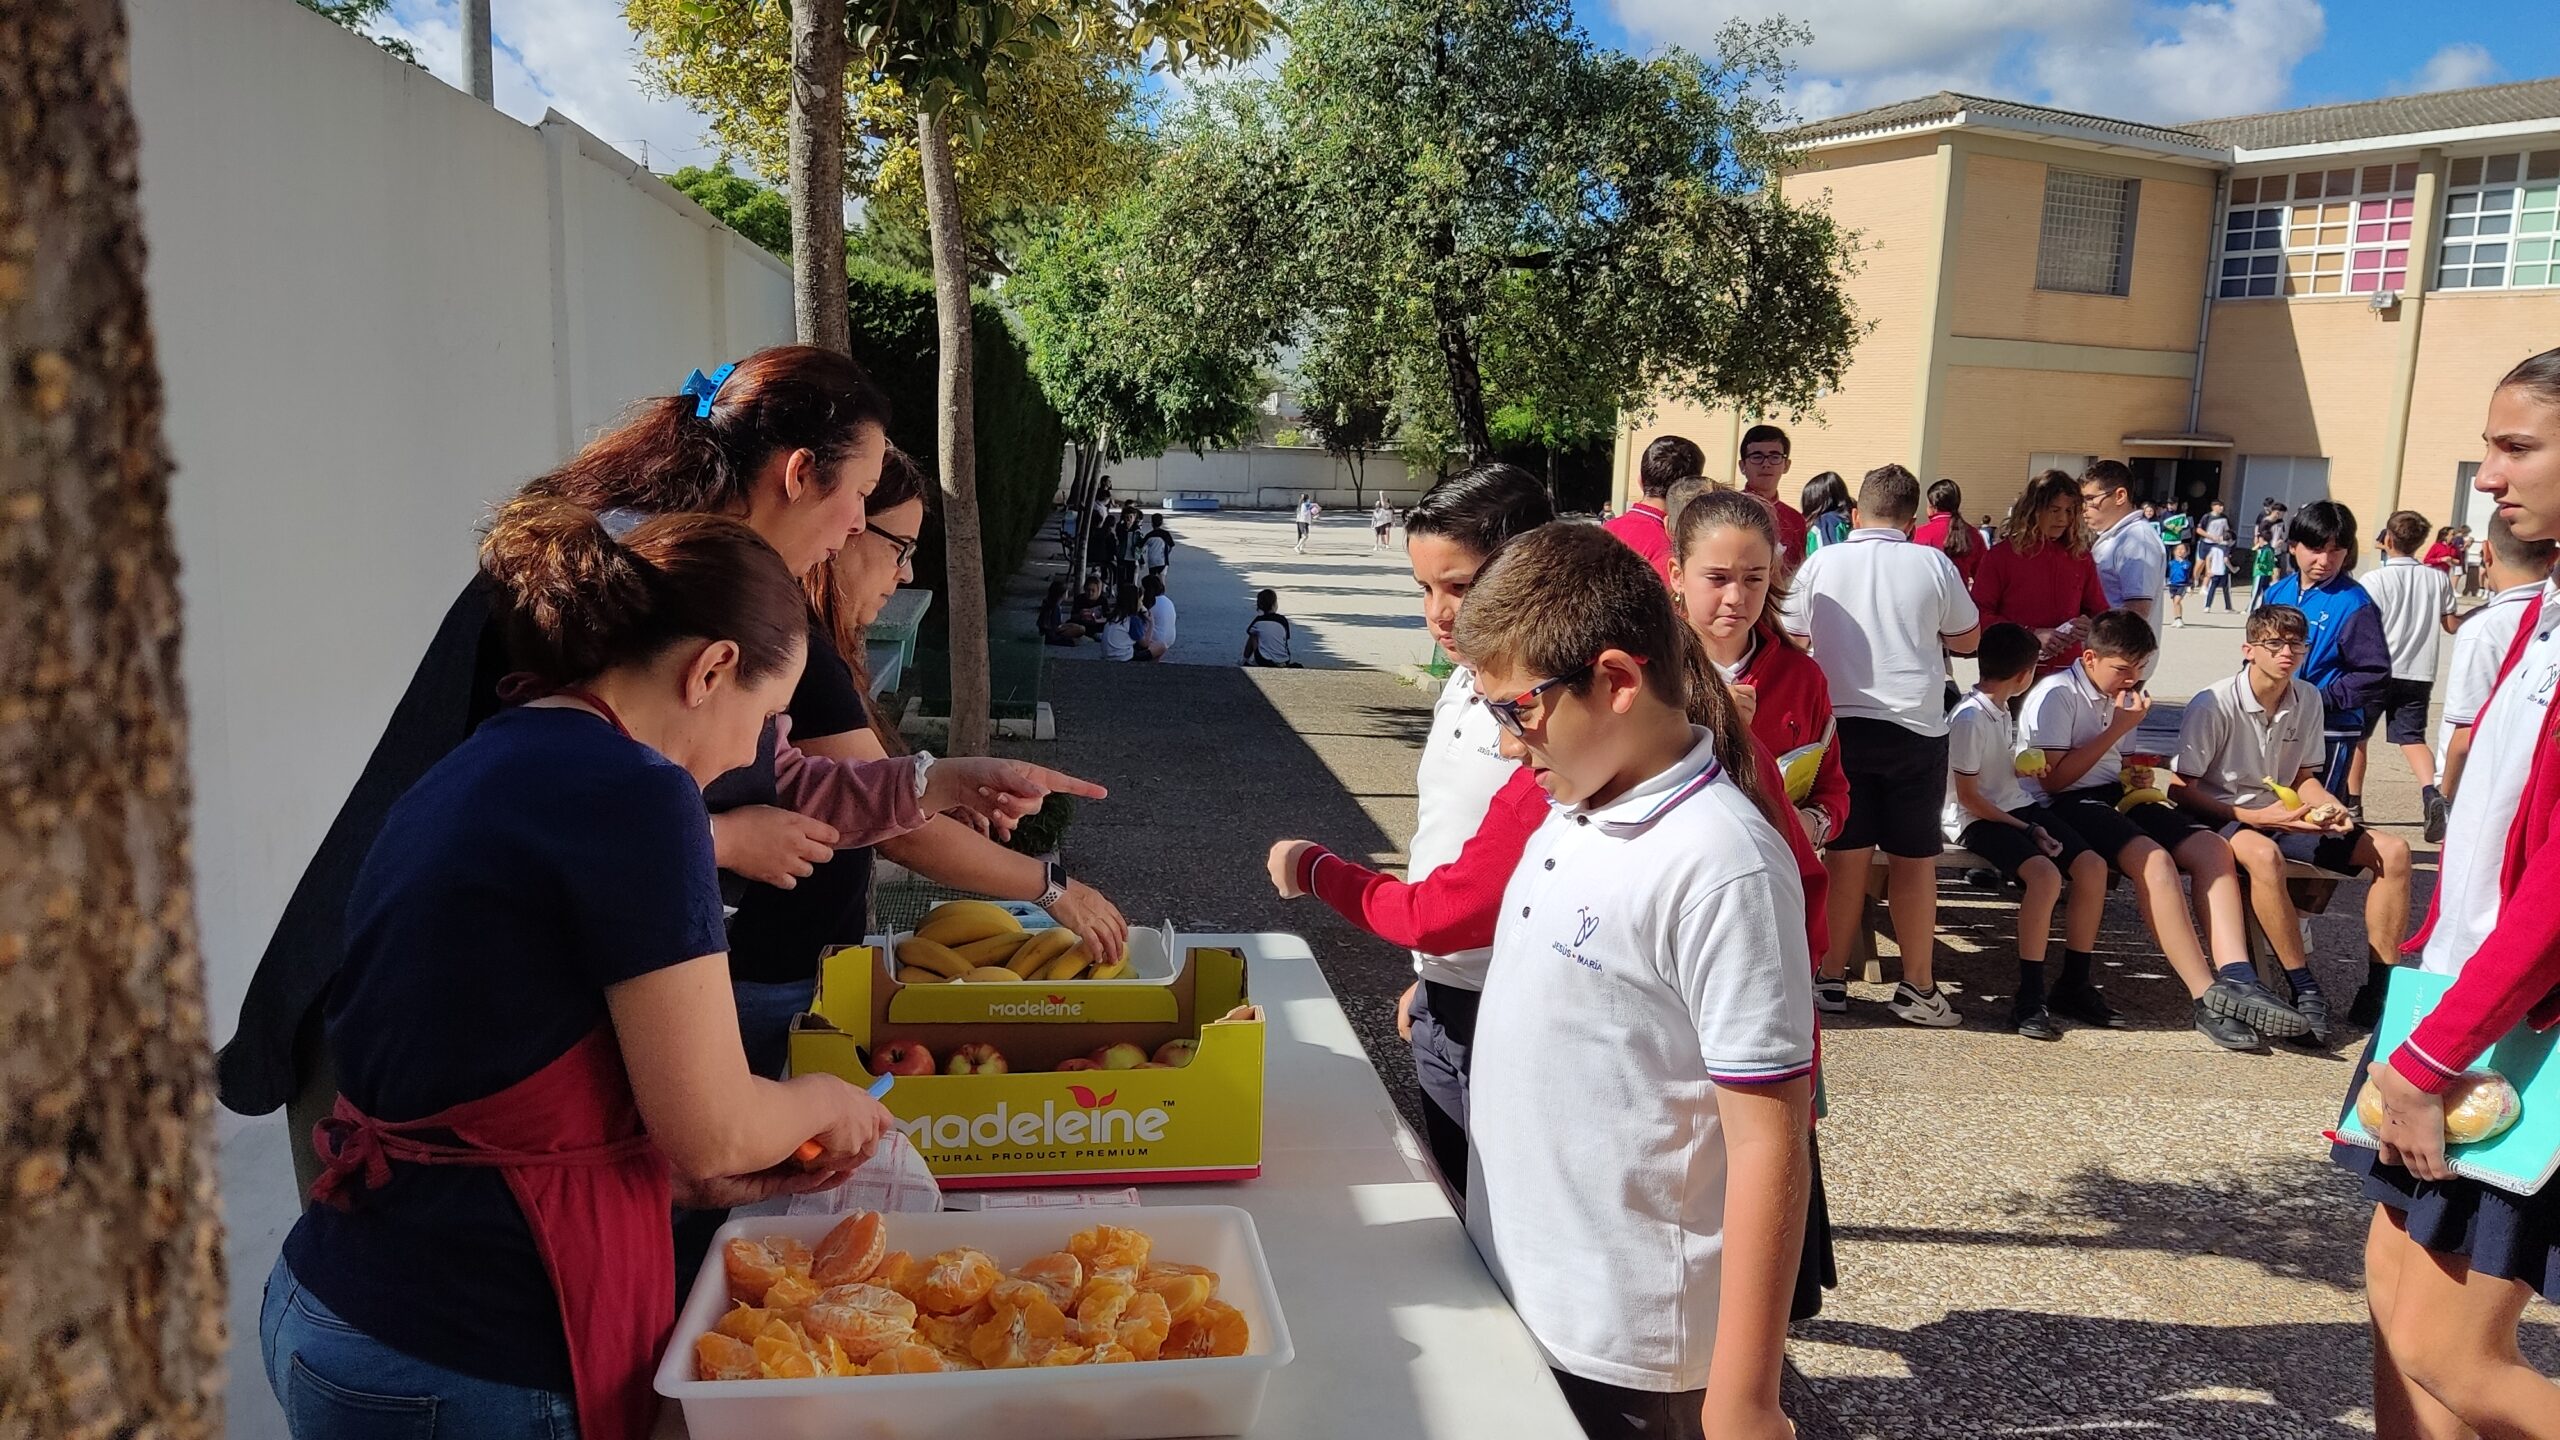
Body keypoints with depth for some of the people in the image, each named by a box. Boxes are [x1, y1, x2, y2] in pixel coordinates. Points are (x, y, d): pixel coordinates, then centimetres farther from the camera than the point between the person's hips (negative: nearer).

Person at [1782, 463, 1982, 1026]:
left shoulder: (1820, 563, -1)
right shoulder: (1933, 564, -1)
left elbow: (1792, 639, 9)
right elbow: (1968, 639, 12)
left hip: (1840, 722, 1)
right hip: (1916, 726, 0)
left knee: (1845, 856, 7)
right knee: (1914, 860, 8)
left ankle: (1831, 980, 13)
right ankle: (1917, 987, 14)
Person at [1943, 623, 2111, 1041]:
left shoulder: (2003, 710, 10)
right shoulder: (1970, 719, -17)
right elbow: (1969, 797, -16)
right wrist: (2026, 829, -15)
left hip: (2018, 806, 9)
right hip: (1977, 820, -9)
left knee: (2092, 867, -9)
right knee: (2045, 874, -30)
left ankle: (2075, 982, 3)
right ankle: (2029, 1000, -24)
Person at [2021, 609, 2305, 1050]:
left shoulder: (2123, 695, 21)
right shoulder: (2055, 696, -6)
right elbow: (2053, 779, -14)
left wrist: (2137, 779, 10)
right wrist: (2117, 728, -9)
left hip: (2115, 798, 8)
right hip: (2070, 805, -8)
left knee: (2211, 847, -16)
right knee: (2155, 860, -32)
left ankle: (2236, 979, -30)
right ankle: (2208, 999, -32)